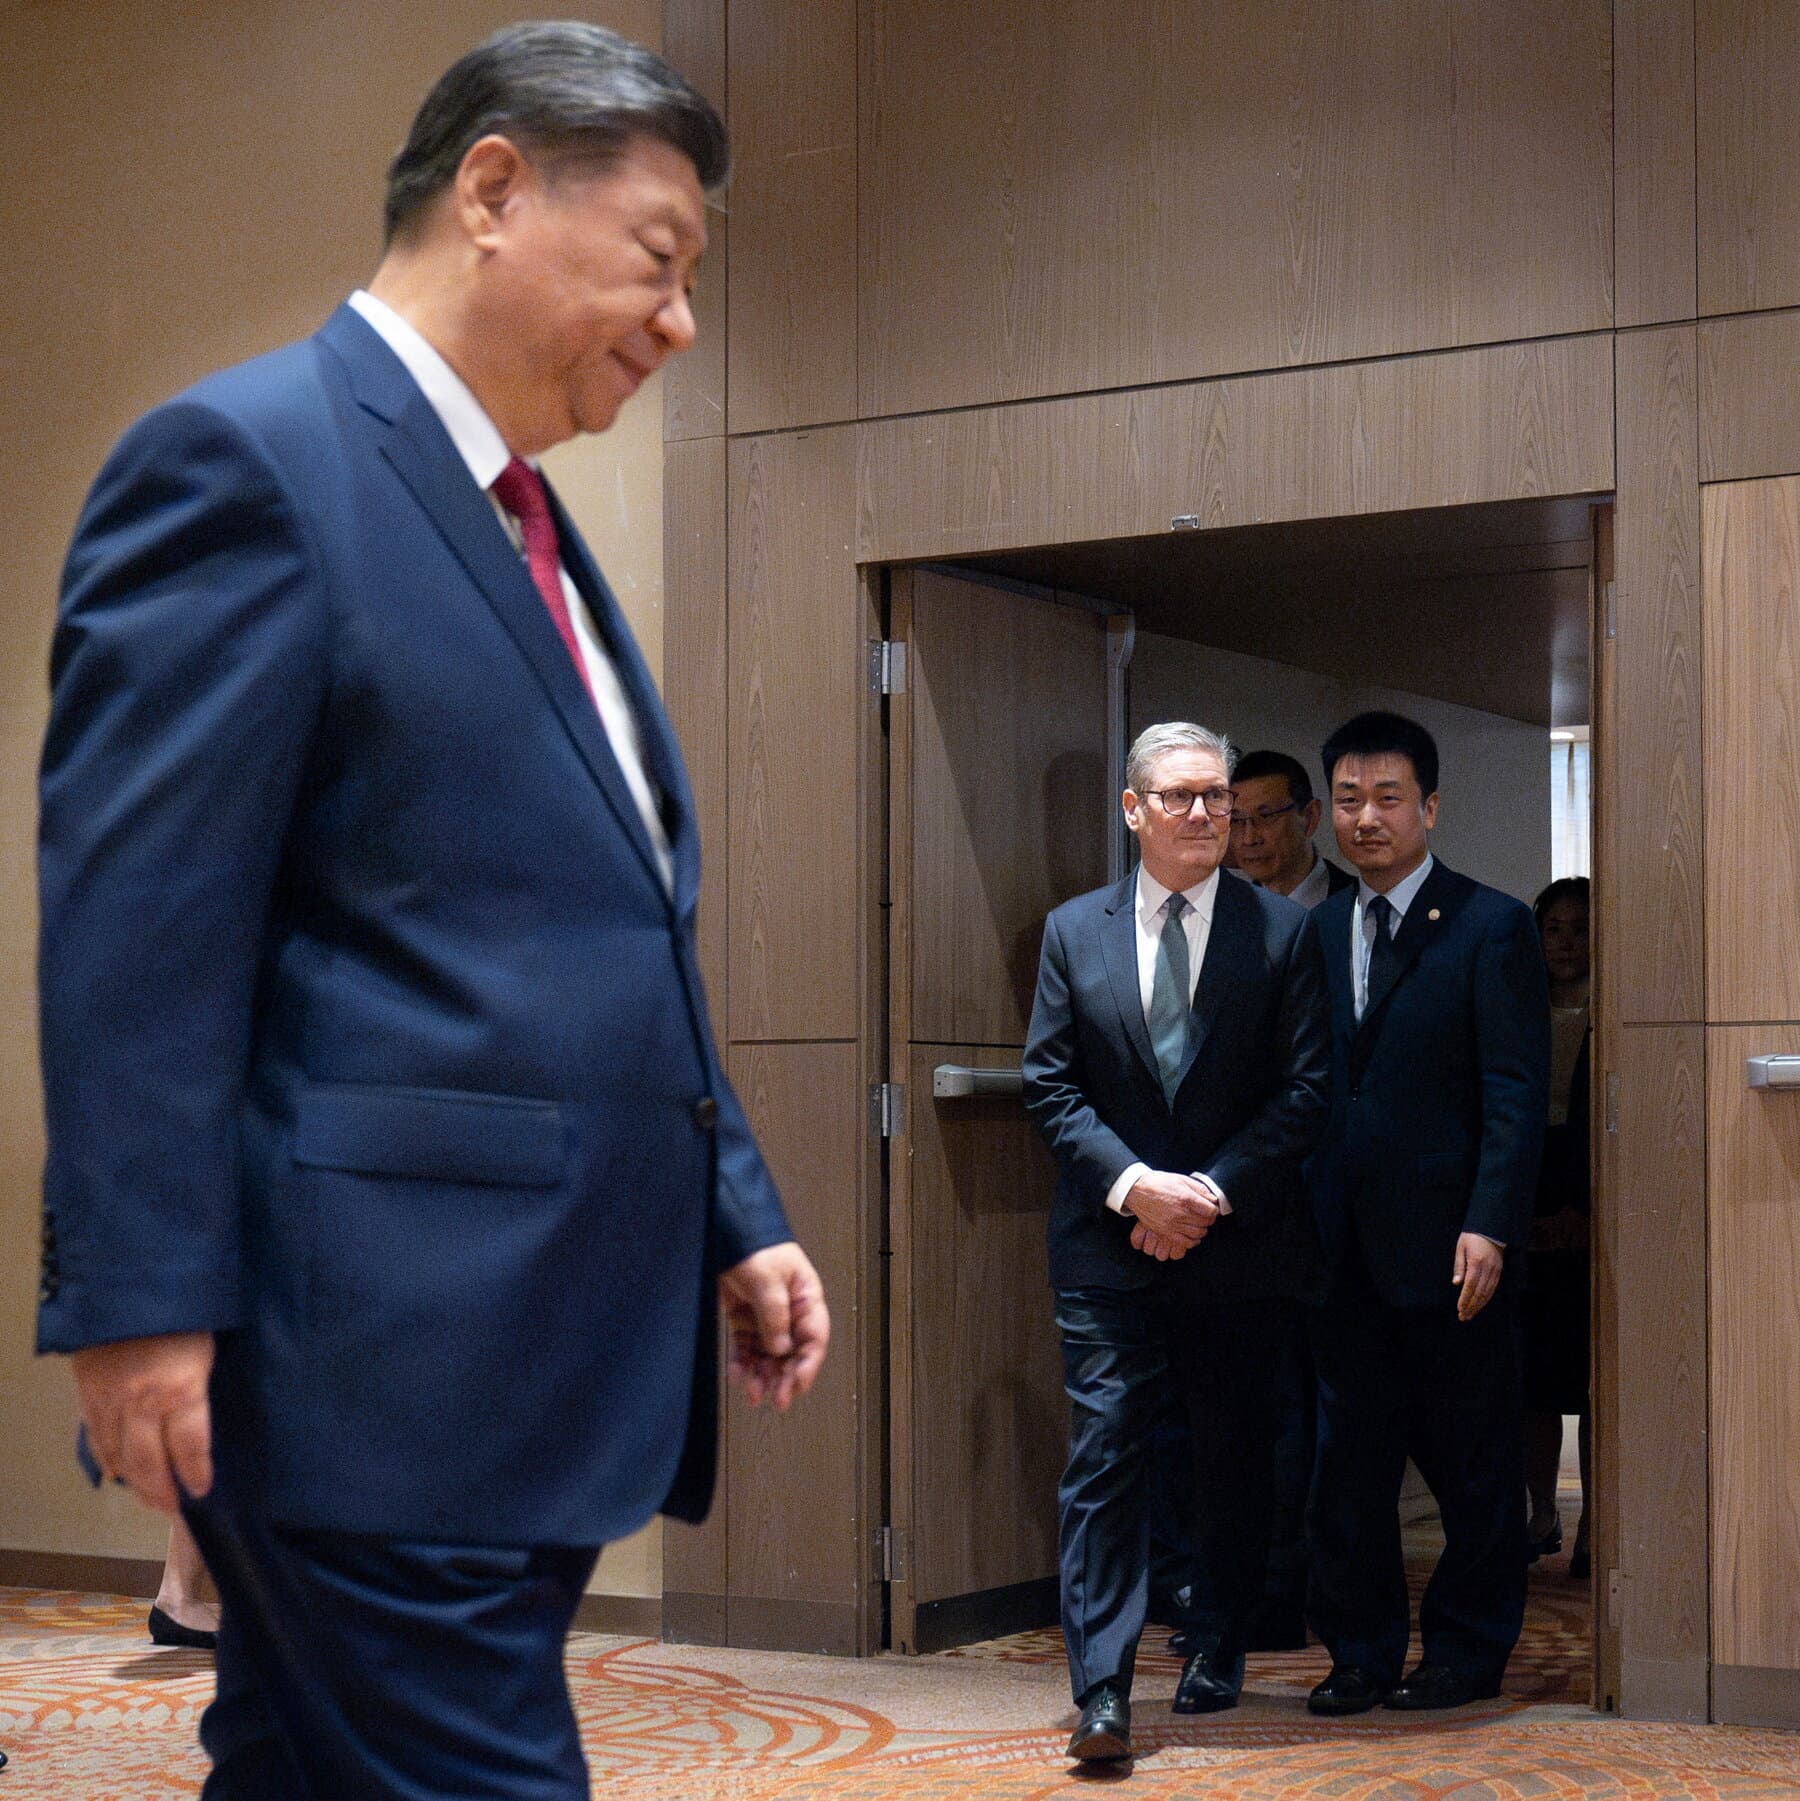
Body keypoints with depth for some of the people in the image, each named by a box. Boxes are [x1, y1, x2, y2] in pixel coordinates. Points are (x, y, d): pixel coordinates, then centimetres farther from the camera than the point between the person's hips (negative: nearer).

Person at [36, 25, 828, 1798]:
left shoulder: (534, 537, 21)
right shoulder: (243, 460, -7)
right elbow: (132, 921, -15)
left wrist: (730, 1220, 18)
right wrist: (138, 1305, -20)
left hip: (548, 1363, 9)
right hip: (386, 1355, -9)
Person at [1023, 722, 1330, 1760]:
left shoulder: (1284, 931, 2)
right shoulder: (1074, 931, 7)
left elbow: (1305, 1089, -3)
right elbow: (1051, 1086, 3)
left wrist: (1212, 1190, -12)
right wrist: (1133, 1185, -11)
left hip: (1239, 1242, 0)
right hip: (1109, 1245, 0)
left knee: (1234, 1459, 10)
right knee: (1103, 1455, -6)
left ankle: (1222, 1658, 27)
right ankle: (1103, 1695, -7)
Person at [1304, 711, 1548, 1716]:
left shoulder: (1491, 928, -4)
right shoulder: (1318, 932, 13)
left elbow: (1516, 1094, -10)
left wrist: (1489, 1227, -18)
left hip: (1451, 1245, -5)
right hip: (1346, 1246, 5)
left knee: (1472, 1463, 5)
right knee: (1348, 1462, 8)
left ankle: (1469, 1654, 16)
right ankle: (1362, 1656, 17)